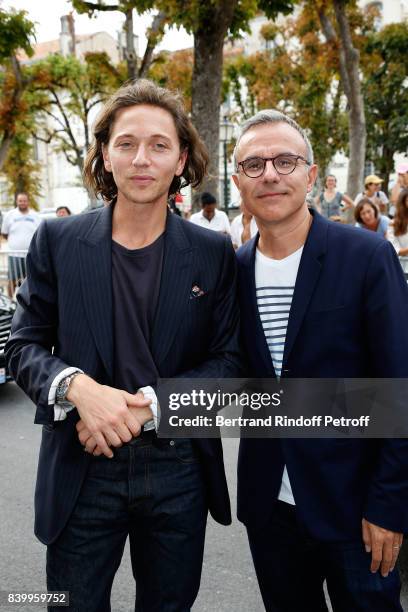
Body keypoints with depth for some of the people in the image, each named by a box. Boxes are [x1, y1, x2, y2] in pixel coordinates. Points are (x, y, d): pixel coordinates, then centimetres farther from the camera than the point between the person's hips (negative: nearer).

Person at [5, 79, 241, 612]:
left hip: (179, 472, 1)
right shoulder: (57, 240, -3)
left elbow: (229, 359, -4)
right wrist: (78, 387, -22)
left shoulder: (214, 253, -3)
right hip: (81, 471, 0)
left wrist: (146, 404, -18)